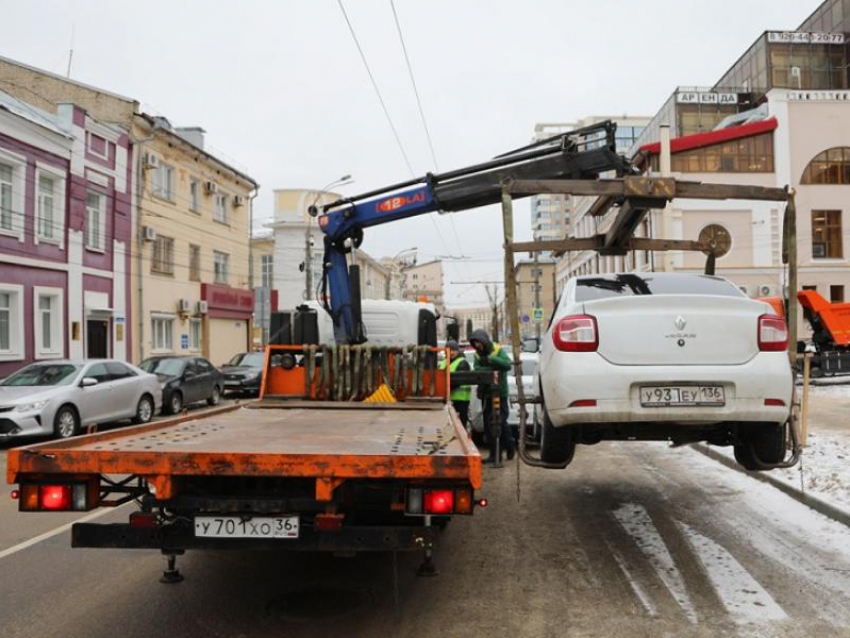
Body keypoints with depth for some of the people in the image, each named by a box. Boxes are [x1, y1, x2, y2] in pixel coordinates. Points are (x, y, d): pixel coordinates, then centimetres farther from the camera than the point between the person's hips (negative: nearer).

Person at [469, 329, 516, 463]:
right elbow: (477, 369, -6)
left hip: (499, 392, -5)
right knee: (488, 423, 6)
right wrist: (491, 369, -25)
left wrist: (490, 360, -28)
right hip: (485, 393, 5)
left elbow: (508, 364, -20)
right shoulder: (477, 354, 10)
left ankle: (510, 447, 16)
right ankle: (494, 454, 14)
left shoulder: (498, 350, -4)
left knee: (501, 421, -6)